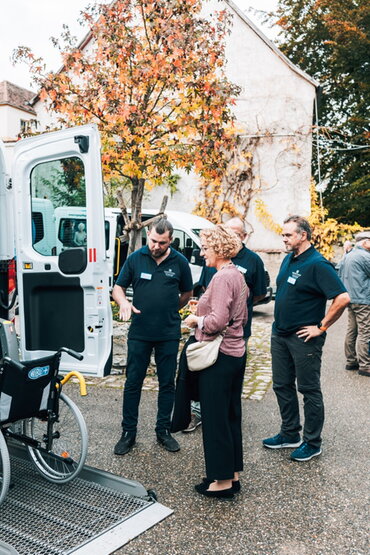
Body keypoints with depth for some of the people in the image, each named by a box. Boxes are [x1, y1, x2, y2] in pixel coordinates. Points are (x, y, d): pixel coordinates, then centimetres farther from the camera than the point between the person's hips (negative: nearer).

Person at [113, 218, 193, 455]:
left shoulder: (180, 262, -1)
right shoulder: (135, 258, -3)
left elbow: (187, 293, 12)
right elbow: (118, 287, 4)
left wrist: (169, 311, 9)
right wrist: (124, 303, -16)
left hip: (169, 335, 1)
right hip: (139, 333, 0)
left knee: (167, 383, 10)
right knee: (133, 383, 6)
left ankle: (163, 430, 26)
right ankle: (129, 433, 20)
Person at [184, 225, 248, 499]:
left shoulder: (223, 277, -18)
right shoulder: (238, 275, 12)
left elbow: (217, 321, -25)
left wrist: (196, 320, -7)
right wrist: (205, 309, 12)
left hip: (219, 356, -10)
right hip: (236, 351, 10)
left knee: (215, 419, 3)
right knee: (232, 416, 17)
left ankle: (222, 481, 15)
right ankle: (233, 474, 30)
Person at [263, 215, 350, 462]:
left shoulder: (317, 264, -17)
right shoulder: (289, 260, 10)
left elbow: (343, 298, -24)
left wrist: (321, 327, -19)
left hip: (303, 338, -8)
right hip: (280, 334, 9)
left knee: (309, 390, 5)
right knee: (282, 386, 16)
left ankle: (312, 443, 19)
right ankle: (290, 434, 32)